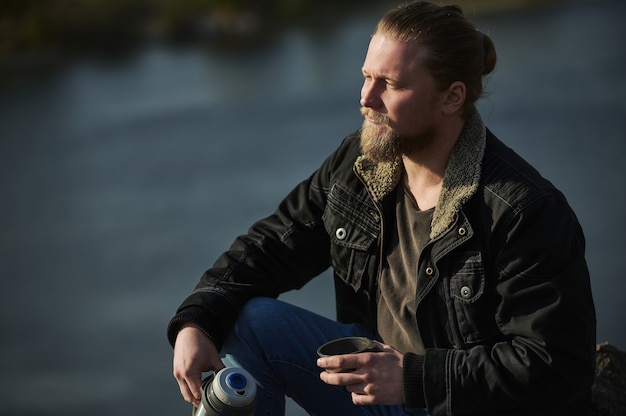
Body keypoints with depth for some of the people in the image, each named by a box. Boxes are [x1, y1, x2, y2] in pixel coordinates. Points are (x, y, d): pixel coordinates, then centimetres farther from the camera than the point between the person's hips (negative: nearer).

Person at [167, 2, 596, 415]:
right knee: (246, 320, -6)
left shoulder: (529, 214, -22)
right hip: (374, 366, 7)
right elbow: (272, 246, 7)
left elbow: (559, 369, -22)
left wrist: (414, 379, -26)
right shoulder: (357, 162, 0)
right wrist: (196, 321, -12)